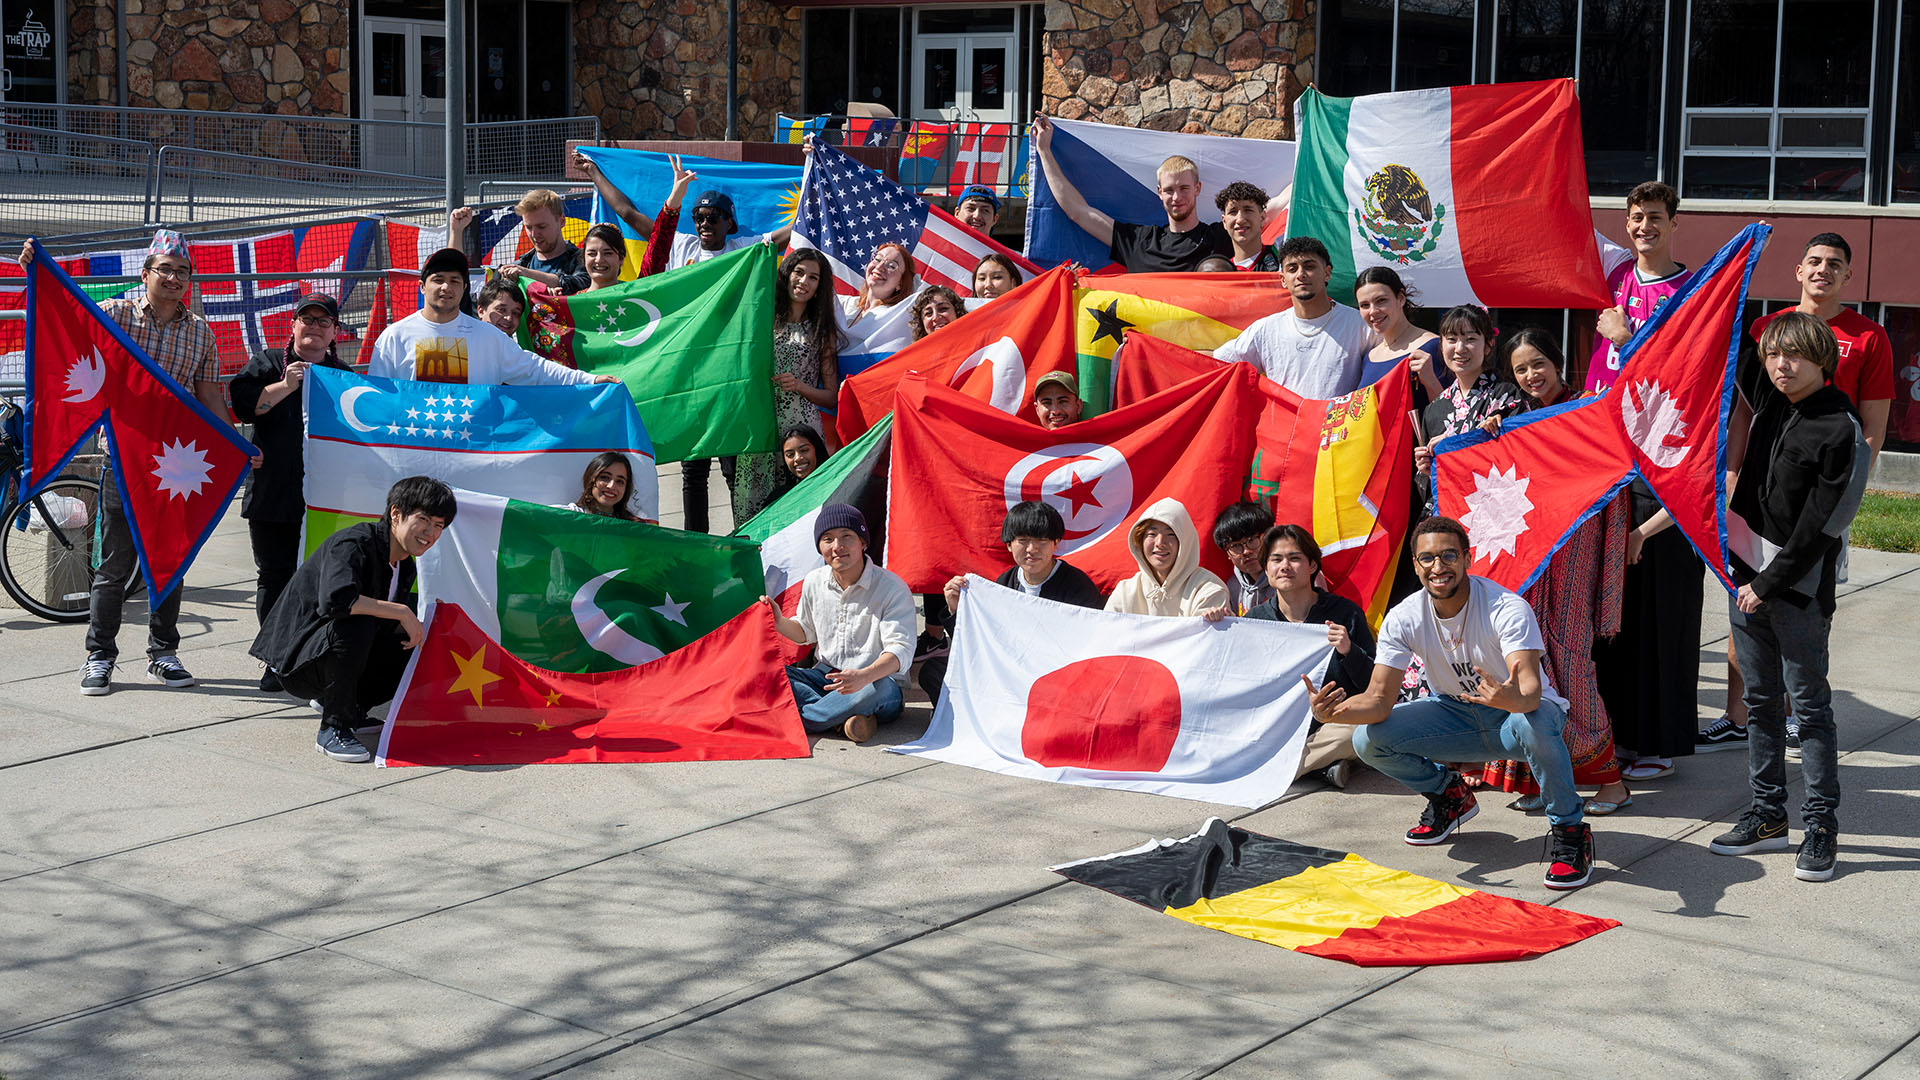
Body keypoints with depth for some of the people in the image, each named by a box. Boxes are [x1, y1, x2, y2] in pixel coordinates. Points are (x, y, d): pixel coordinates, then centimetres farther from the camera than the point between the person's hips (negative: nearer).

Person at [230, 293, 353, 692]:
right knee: (275, 577, 3)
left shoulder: (345, 375, 14)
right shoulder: (267, 364, 11)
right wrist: (285, 386, -12)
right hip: (274, 495, 0)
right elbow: (243, 404, -4)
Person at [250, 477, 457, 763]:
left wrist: (421, 623, -8)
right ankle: (334, 727, -21)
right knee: (355, 624, -36)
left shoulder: (405, 565, 6)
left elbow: (392, 627, 12)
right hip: (296, 660, -9)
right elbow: (335, 599, -39)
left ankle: (350, 706, 15)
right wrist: (401, 611, -31)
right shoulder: (353, 544, -21)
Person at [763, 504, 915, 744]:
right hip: (825, 677, 5)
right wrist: (780, 623, -2)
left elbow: (900, 651, -22)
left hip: (876, 679, -5)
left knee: (875, 689, -42)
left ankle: (803, 719, -27)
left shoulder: (891, 587, -12)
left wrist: (864, 676, -42)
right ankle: (844, 717, -32)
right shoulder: (814, 581, 4)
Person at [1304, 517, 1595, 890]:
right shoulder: (1403, 619, -13)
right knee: (1368, 738, -17)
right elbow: (1379, 699, -15)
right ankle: (1450, 795, 12)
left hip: (1522, 708, -4)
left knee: (1533, 721, -42)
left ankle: (1569, 830, -18)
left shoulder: (1507, 609, -26)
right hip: (1458, 713, 5)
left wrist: (1514, 699, -64)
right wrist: (1334, 712, -37)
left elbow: (1532, 691, -39)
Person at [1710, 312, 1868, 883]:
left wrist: (1768, 584, -14)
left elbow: (1820, 525, -15)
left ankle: (1822, 824, 4)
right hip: (1749, 569, 7)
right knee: (1761, 699, 12)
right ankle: (1768, 814, 20)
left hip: (1799, 584, -7)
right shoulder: (1772, 403, 6)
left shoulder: (1842, 432, -14)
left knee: (1809, 702, -2)